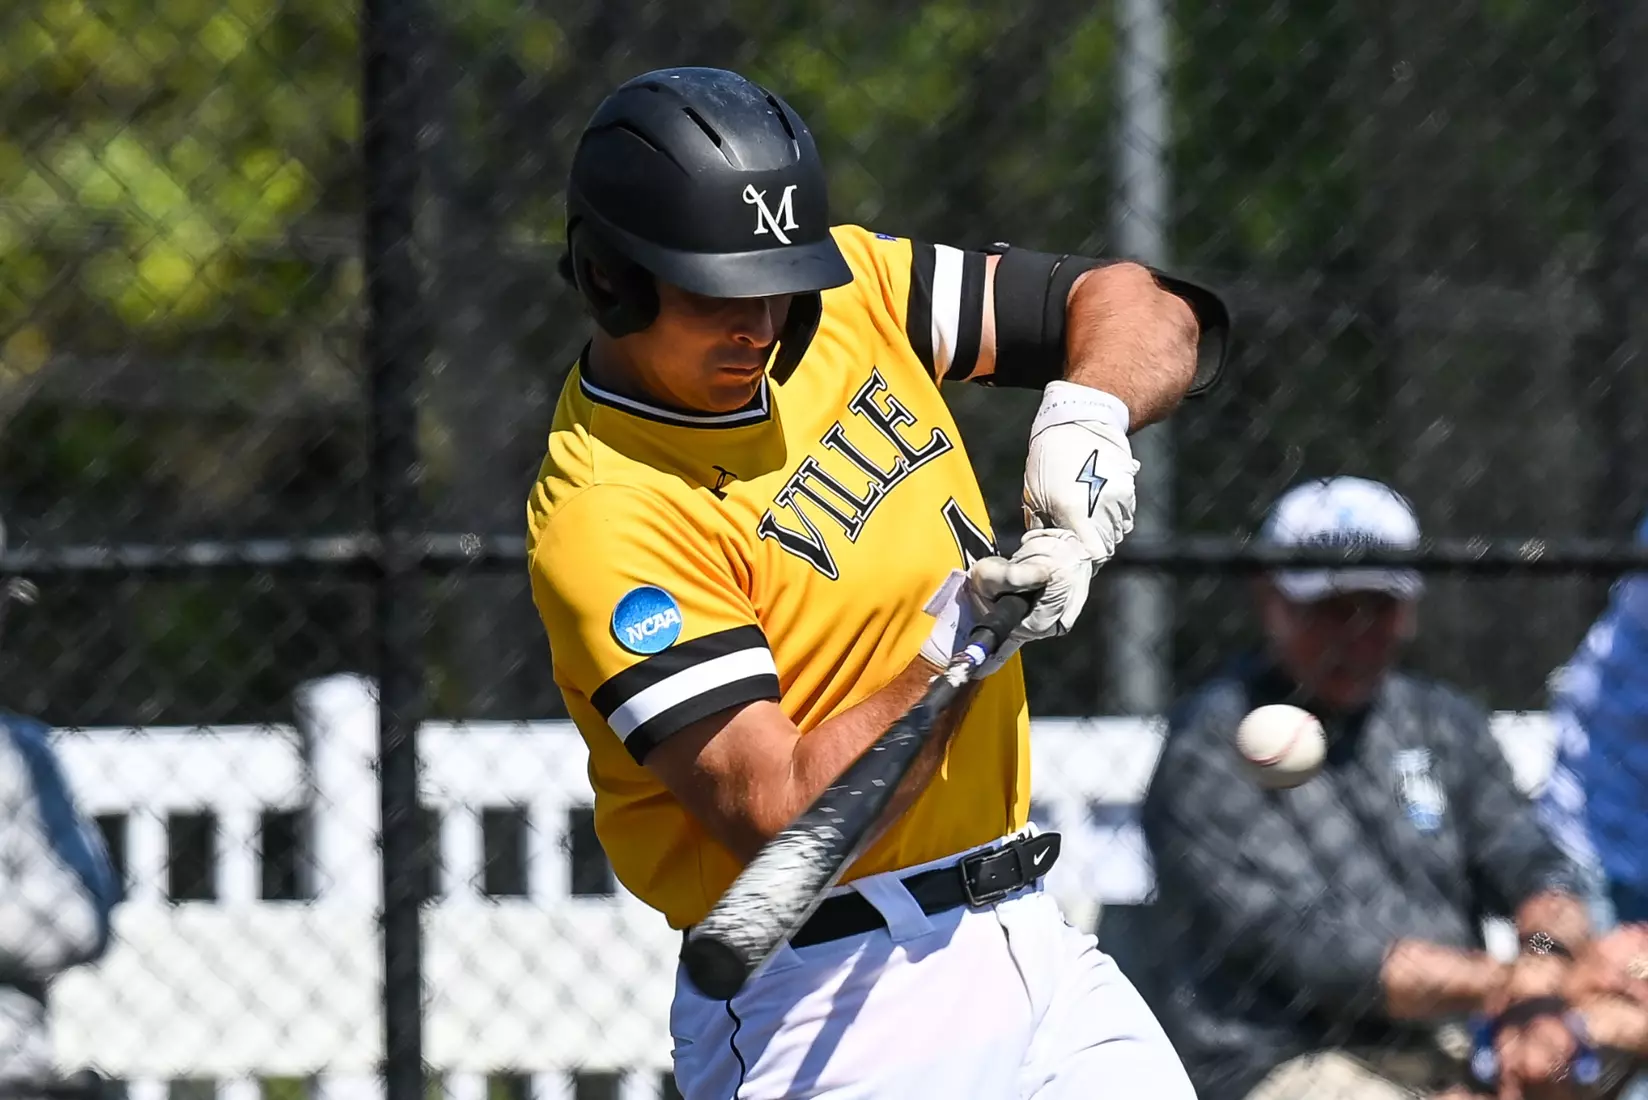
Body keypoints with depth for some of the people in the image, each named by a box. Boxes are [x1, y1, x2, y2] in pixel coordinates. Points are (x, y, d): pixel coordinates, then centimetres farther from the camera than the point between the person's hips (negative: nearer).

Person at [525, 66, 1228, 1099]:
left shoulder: (853, 289, 4)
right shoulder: (605, 518, -18)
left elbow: (1154, 311, 8)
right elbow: (782, 820, -22)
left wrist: (1088, 410, -12)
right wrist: (961, 639, -26)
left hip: (1029, 935, 7)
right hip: (839, 1010, -7)